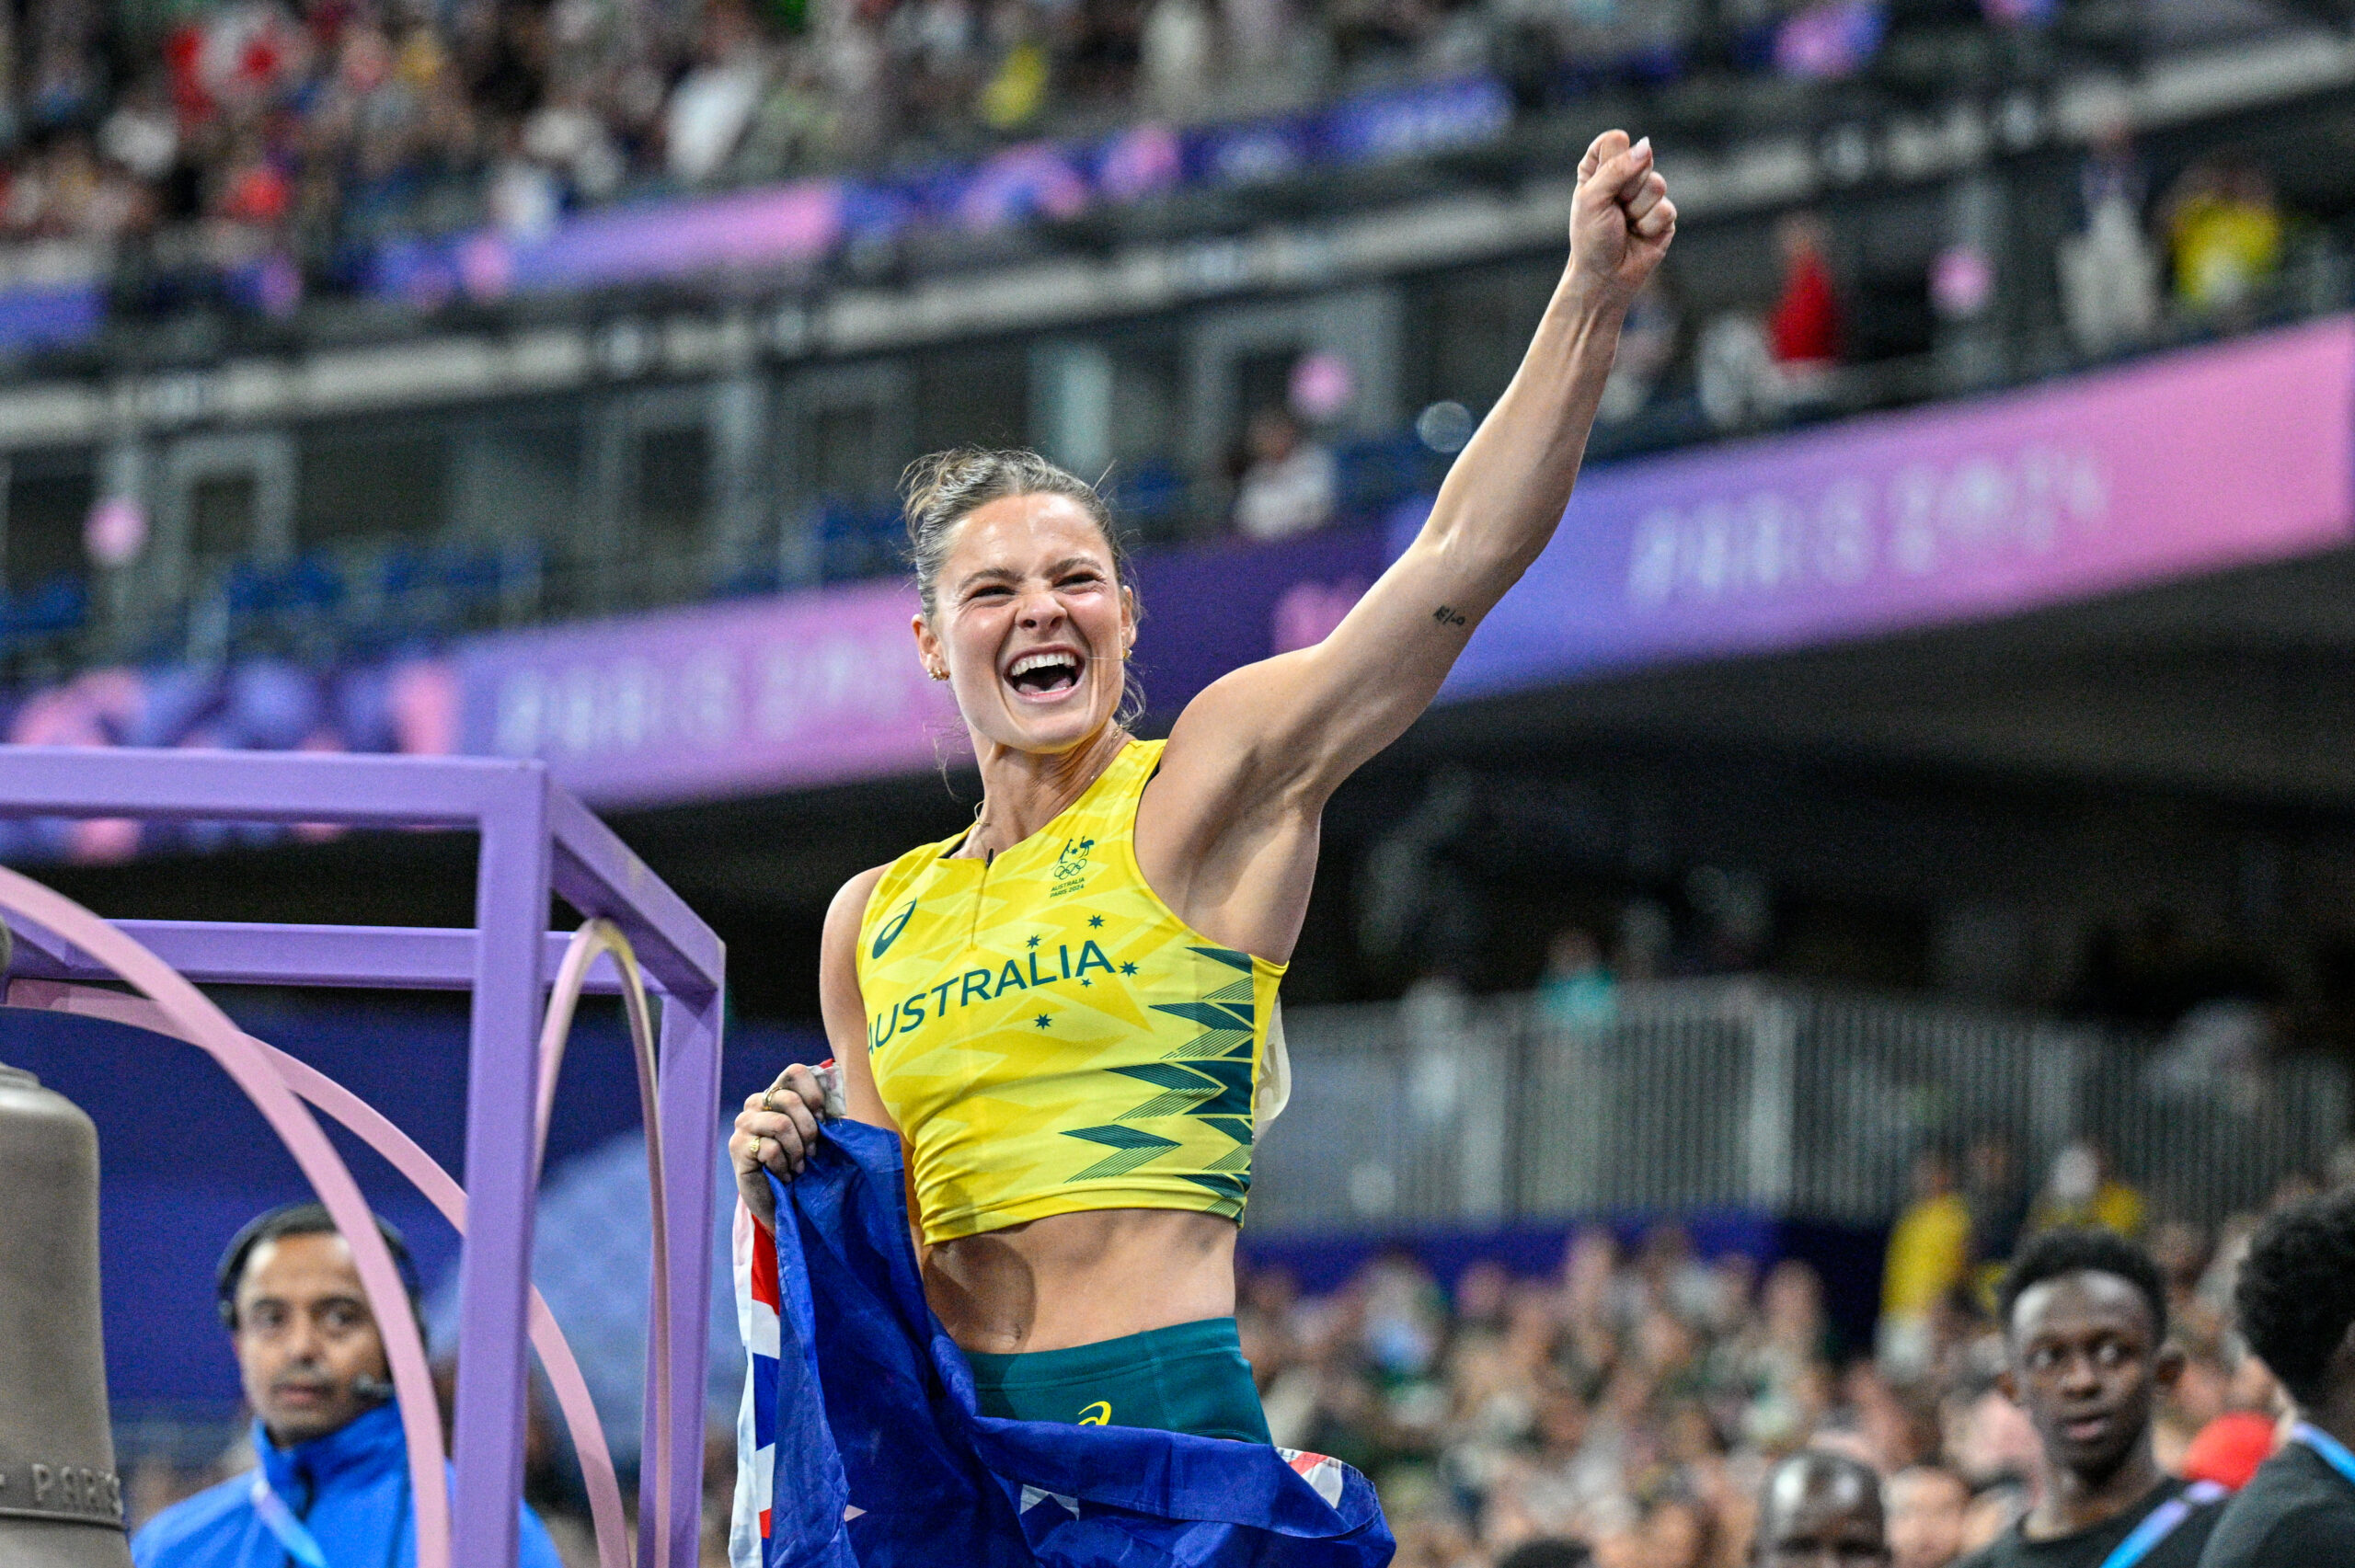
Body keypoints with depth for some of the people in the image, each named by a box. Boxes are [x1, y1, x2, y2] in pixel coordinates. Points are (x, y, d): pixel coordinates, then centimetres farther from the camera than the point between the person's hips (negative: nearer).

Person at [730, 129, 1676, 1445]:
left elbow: (1467, 553, -10)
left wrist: (1593, 298, -19)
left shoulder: (1215, 792, 1)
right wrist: (792, 1180, 0)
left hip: (1165, 1415, -4)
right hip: (946, 1432, 4)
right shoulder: (873, 920, 15)